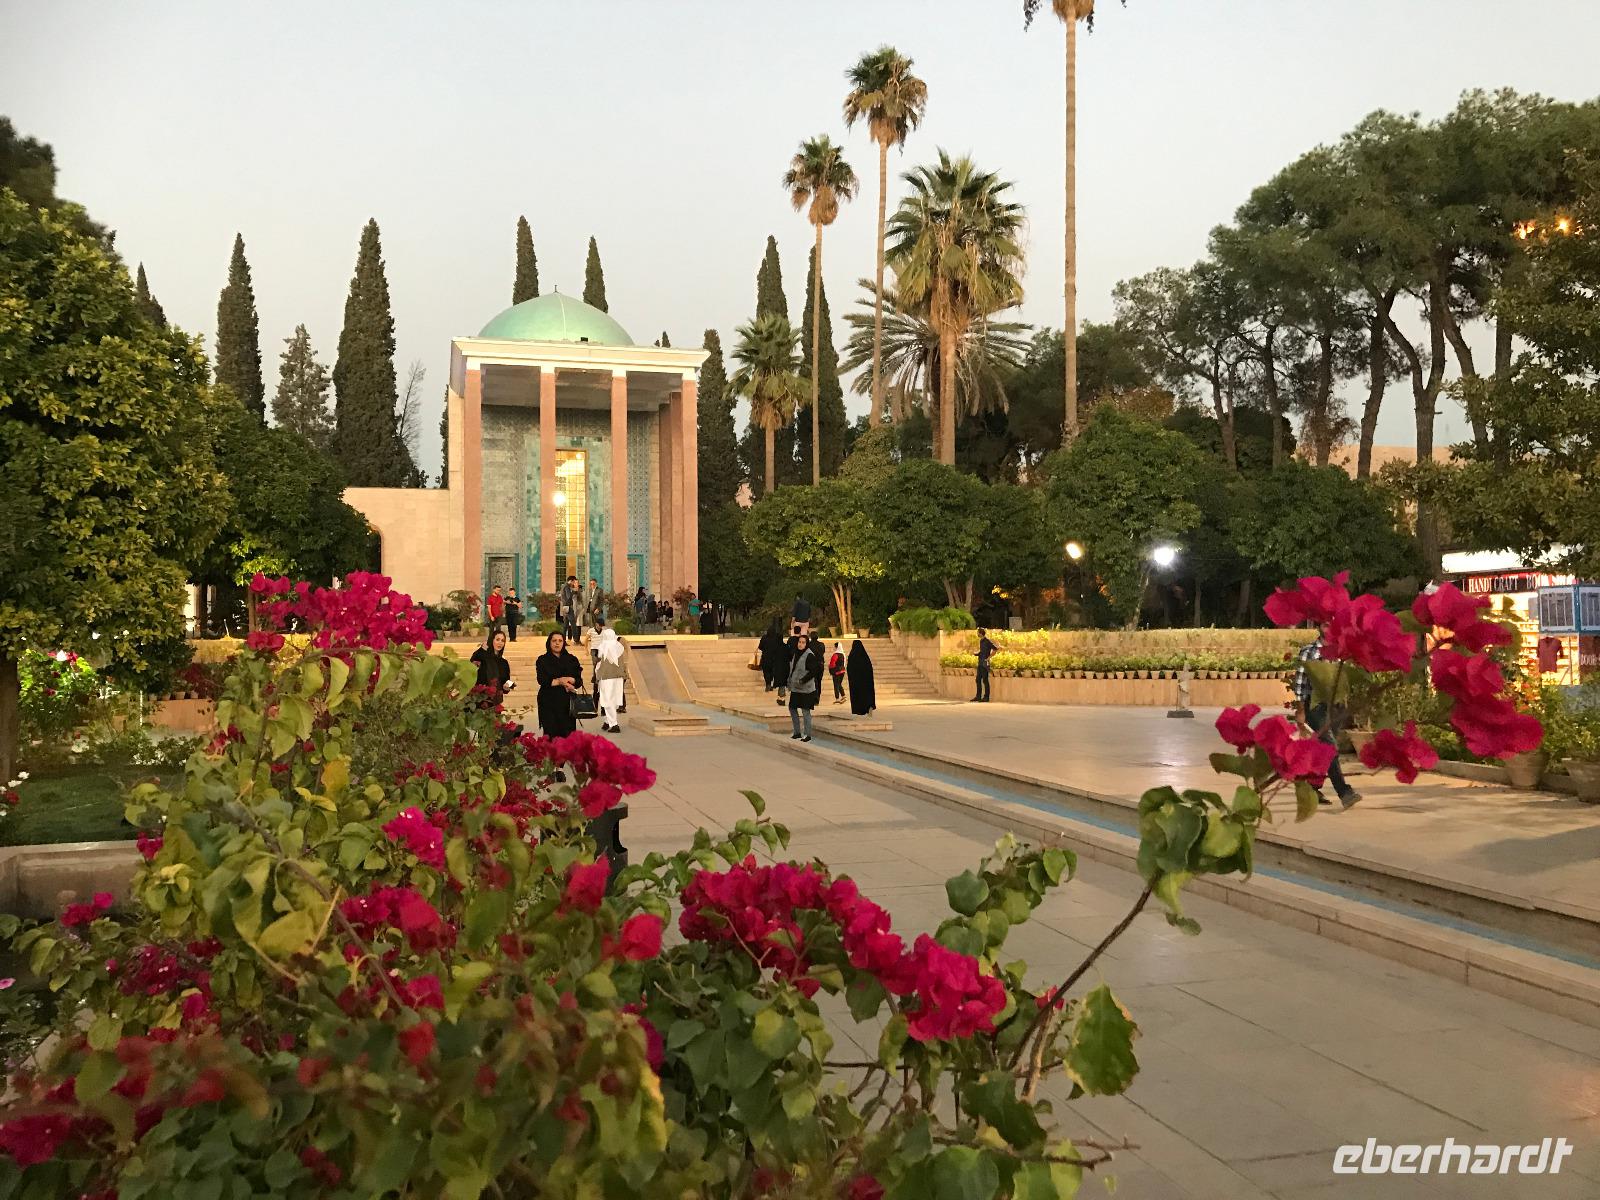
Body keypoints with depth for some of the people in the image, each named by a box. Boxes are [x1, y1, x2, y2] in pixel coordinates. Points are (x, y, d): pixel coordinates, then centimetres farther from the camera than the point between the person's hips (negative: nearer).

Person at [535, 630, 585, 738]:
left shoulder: (572, 660, 14)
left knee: (568, 734, -7)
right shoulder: (542, 660, 8)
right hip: (548, 703, -2)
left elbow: (579, 681, 7)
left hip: (567, 702, 2)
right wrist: (559, 681, -15)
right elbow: (542, 680, -5)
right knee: (551, 735, -9)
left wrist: (571, 680, -14)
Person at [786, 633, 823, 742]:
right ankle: (797, 732, 24)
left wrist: (803, 680, -25)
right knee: (792, 709, 13)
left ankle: (807, 735, 6)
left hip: (806, 688, -8)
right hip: (795, 688, 8)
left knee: (805, 711, -4)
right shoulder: (796, 654, 10)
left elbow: (813, 671, -17)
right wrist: (790, 683, 15)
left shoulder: (810, 655, -14)